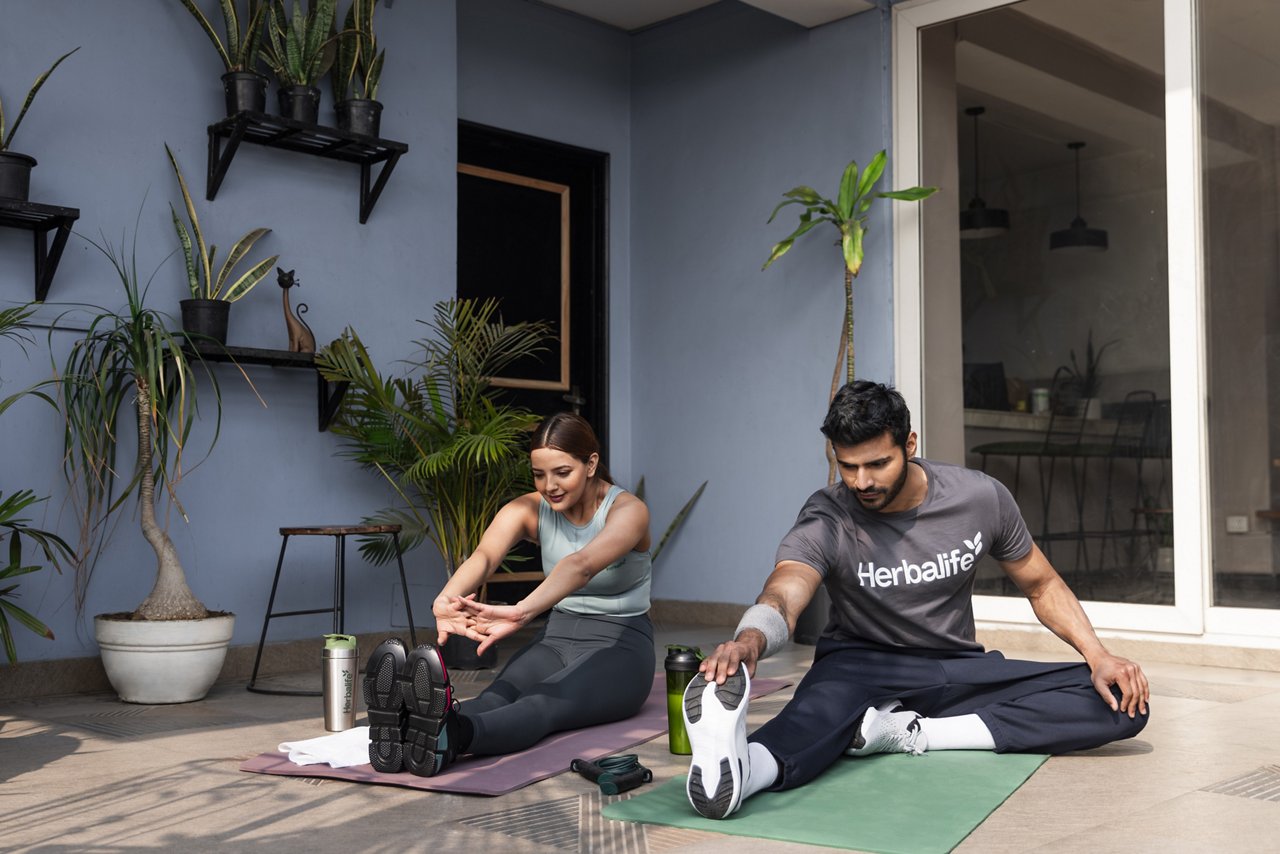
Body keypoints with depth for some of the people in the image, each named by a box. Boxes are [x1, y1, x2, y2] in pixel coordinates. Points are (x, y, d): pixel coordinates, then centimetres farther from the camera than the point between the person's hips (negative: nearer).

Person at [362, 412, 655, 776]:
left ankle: (450, 735, -70)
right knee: (498, 698, -33)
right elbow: (483, 556, -26)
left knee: (544, 705, -38)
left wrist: (521, 612, -59)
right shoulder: (530, 510, -3)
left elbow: (581, 565, -39)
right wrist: (447, 600, -50)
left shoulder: (627, 511, -17)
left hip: (620, 648, -4)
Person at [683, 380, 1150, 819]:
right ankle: (742, 767, -71)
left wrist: (1098, 655, -10)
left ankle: (912, 732, -27)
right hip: (862, 665, -4)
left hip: (956, 668, 4)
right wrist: (750, 639, -61)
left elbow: (1042, 585, 6)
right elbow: (783, 594, -37)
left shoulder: (981, 497, -8)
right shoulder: (826, 521, -18)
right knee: (827, 698, -39)